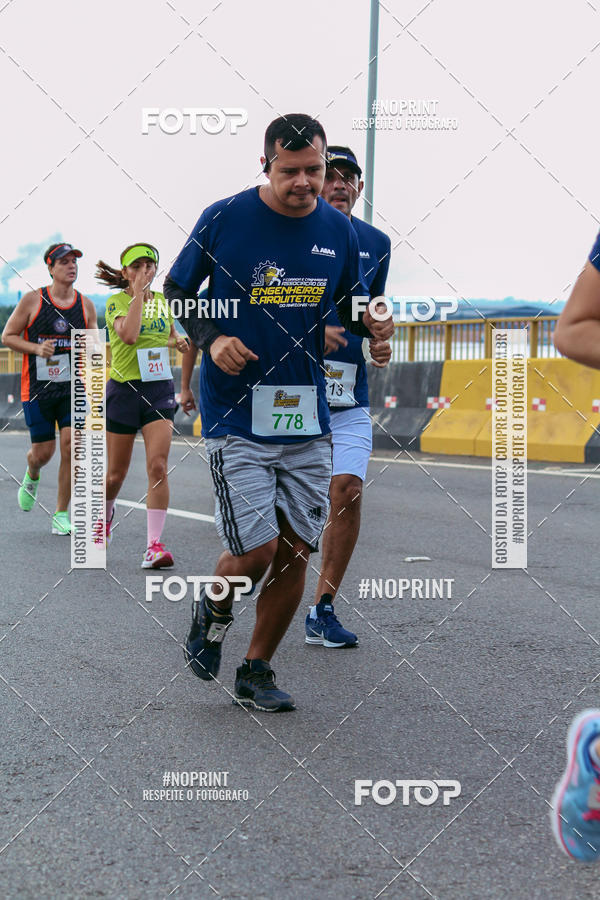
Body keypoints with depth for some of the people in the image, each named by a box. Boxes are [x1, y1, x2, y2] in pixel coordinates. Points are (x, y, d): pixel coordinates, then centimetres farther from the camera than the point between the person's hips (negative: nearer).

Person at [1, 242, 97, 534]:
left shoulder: (86, 305, 4)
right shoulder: (32, 300, -5)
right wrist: (36, 348, -16)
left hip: (73, 388, 2)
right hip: (37, 388, -2)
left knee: (71, 446, -10)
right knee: (43, 451, 3)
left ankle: (61, 515, 1)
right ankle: (32, 476, 42)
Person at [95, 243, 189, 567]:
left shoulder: (163, 301, 9)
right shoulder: (116, 301, -5)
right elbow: (129, 335, -26)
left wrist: (178, 342, 8)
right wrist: (138, 293, -21)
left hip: (159, 390, 3)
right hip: (123, 390, -2)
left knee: (158, 467, -13)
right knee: (116, 473, 8)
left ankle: (154, 545, -15)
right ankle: (105, 516, 41)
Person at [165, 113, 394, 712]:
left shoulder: (338, 230, 5)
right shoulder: (223, 219, -6)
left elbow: (350, 302, 17)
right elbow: (176, 291, 5)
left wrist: (370, 321, -6)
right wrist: (211, 341, -13)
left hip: (307, 416, 4)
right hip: (235, 413, -4)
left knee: (295, 549, 5)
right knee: (256, 550, -11)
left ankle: (256, 672, 22)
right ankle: (213, 612, 24)